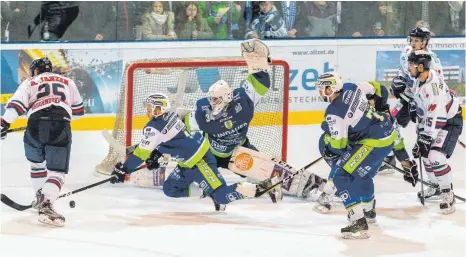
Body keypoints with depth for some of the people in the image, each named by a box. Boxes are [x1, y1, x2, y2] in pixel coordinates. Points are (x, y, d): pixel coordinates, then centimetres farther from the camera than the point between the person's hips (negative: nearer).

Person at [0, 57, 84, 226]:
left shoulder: (30, 83, 21)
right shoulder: (68, 82, 27)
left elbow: (16, 104, 3)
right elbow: (78, 110, 34)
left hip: (36, 125, 0)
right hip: (61, 127, 0)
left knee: (37, 163, 28)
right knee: (57, 171, -3)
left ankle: (40, 198, 33)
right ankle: (46, 205, -25)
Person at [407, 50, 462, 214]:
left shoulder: (433, 85, -32)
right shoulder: (418, 81, -1)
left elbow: (436, 117, -35)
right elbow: (420, 106, 15)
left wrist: (425, 140, -33)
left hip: (450, 122, -10)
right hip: (432, 121, 10)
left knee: (436, 157, -22)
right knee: (425, 155, 16)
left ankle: (447, 194, -7)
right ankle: (436, 185, 38)